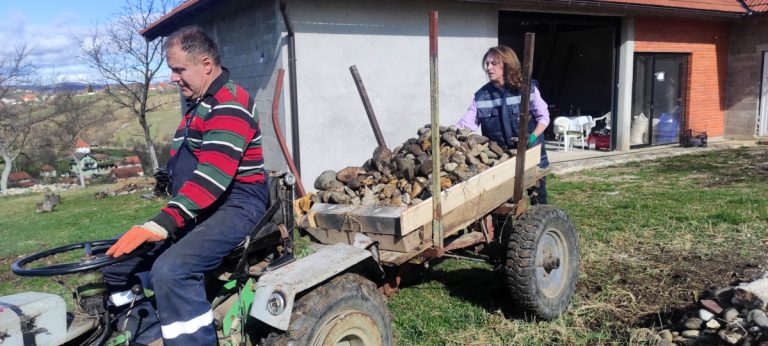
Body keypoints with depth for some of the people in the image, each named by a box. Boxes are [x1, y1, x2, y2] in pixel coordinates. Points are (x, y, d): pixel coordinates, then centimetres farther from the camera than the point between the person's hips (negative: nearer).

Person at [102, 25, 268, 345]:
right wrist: (167, 219, 18)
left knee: (171, 270, -33)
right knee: (118, 259, 6)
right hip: (196, 210, 10)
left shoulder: (230, 105, -15)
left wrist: (162, 224, -34)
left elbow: (214, 176, -28)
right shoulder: (198, 105, 19)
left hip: (235, 206, -10)